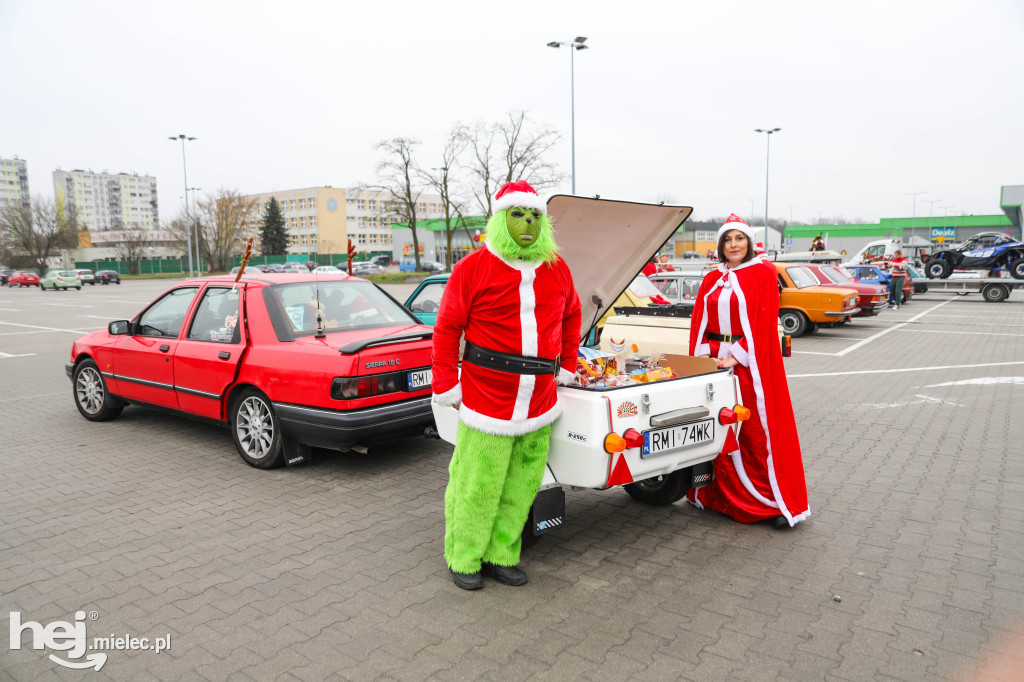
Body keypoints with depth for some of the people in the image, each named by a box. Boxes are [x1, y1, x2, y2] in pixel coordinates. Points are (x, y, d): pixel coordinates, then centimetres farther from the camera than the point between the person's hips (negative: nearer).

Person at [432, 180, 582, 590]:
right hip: (486, 399, -5)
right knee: (477, 487, 4)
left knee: (520, 487, 13)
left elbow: (571, 316, 24)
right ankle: (464, 560, 24)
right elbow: (447, 329, -2)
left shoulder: (557, 269, 10)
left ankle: (502, 556, 30)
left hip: (539, 404, 5)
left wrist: (566, 367, 19)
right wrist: (446, 386, -4)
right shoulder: (473, 268, -5)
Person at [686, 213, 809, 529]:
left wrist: (737, 357, -16)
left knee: (757, 432, -3)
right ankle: (723, 496, 20)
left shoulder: (763, 273, -1)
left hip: (750, 363, -4)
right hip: (716, 361, 4)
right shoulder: (711, 280, 14)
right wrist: (702, 355, -4)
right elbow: (699, 322, 11)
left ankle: (780, 502, 9)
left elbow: (763, 320, -9)